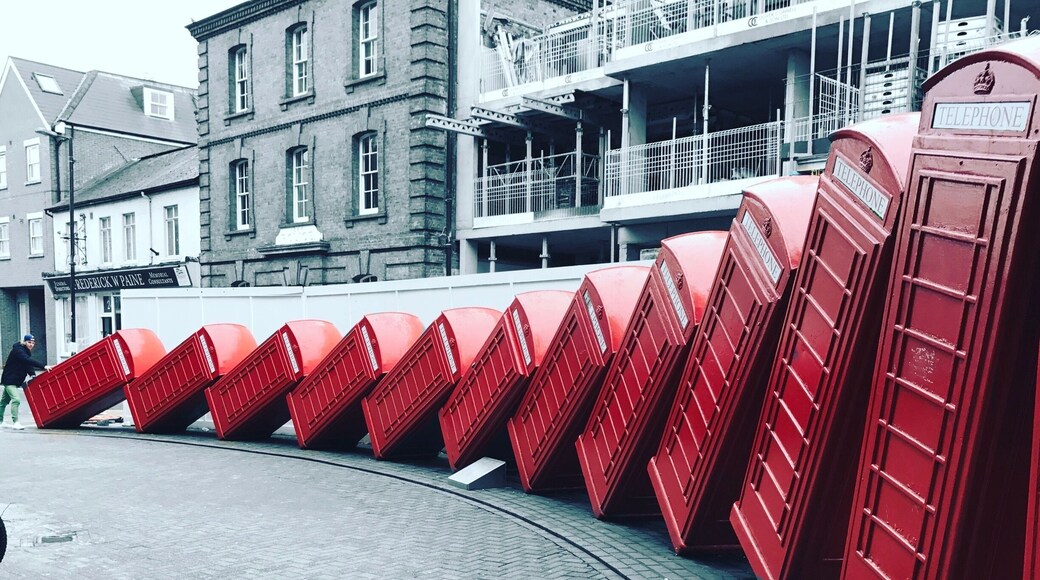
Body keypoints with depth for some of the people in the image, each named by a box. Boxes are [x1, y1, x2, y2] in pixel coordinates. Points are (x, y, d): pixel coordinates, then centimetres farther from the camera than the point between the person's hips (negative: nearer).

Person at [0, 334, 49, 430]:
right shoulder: (18, 350, -18)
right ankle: (15, 422, -22)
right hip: (9, 380, -10)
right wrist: (43, 366, -41)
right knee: (16, 399, -21)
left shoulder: (26, 351, 10)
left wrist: (33, 375, -11)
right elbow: (28, 361, -33)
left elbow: (28, 365, 7)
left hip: (15, 381, 10)